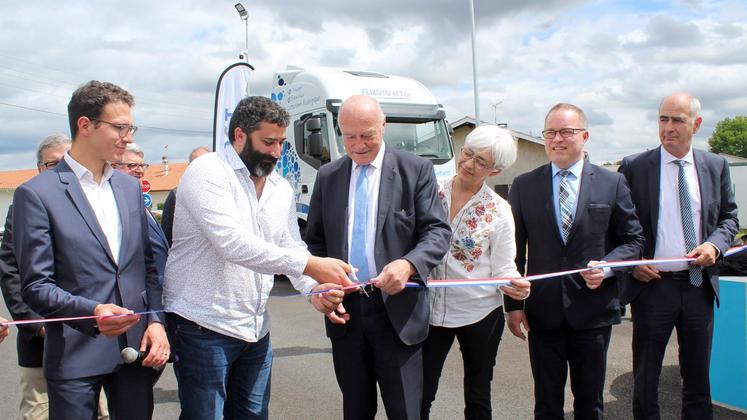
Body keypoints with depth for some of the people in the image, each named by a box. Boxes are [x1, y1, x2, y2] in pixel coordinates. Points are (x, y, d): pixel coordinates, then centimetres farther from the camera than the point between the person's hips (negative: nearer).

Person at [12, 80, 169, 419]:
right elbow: (36, 286, -9)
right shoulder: (36, 194, -8)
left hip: (136, 346, 5)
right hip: (75, 355, -5)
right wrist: (92, 312, -24)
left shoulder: (130, 187, 10)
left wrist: (156, 321, 0)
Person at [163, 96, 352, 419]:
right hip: (203, 328, -7)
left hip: (256, 329, 7)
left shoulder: (282, 189, 11)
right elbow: (233, 243, -26)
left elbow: (292, 247, 10)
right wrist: (310, 265, -28)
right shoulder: (208, 172, -13)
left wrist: (314, 289, -11)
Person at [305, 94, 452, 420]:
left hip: (397, 310, -3)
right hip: (344, 310, 3)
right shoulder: (327, 176, 8)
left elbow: (438, 231, -7)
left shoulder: (416, 170, -2)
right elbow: (314, 241, 11)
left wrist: (408, 264, -26)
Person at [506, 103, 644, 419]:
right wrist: (513, 304, -1)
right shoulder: (523, 186, 2)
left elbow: (633, 239, 6)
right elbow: (515, 249, 3)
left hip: (593, 309, 0)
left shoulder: (612, 183, 2)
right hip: (542, 311, 0)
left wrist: (606, 267, -14)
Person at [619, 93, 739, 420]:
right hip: (651, 283, -3)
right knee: (645, 379, 10)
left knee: (698, 376, 16)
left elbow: (729, 217, 13)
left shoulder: (716, 166, 5)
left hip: (699, 284, 3)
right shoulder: (634, 167, -5)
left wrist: (715, 245, -7)